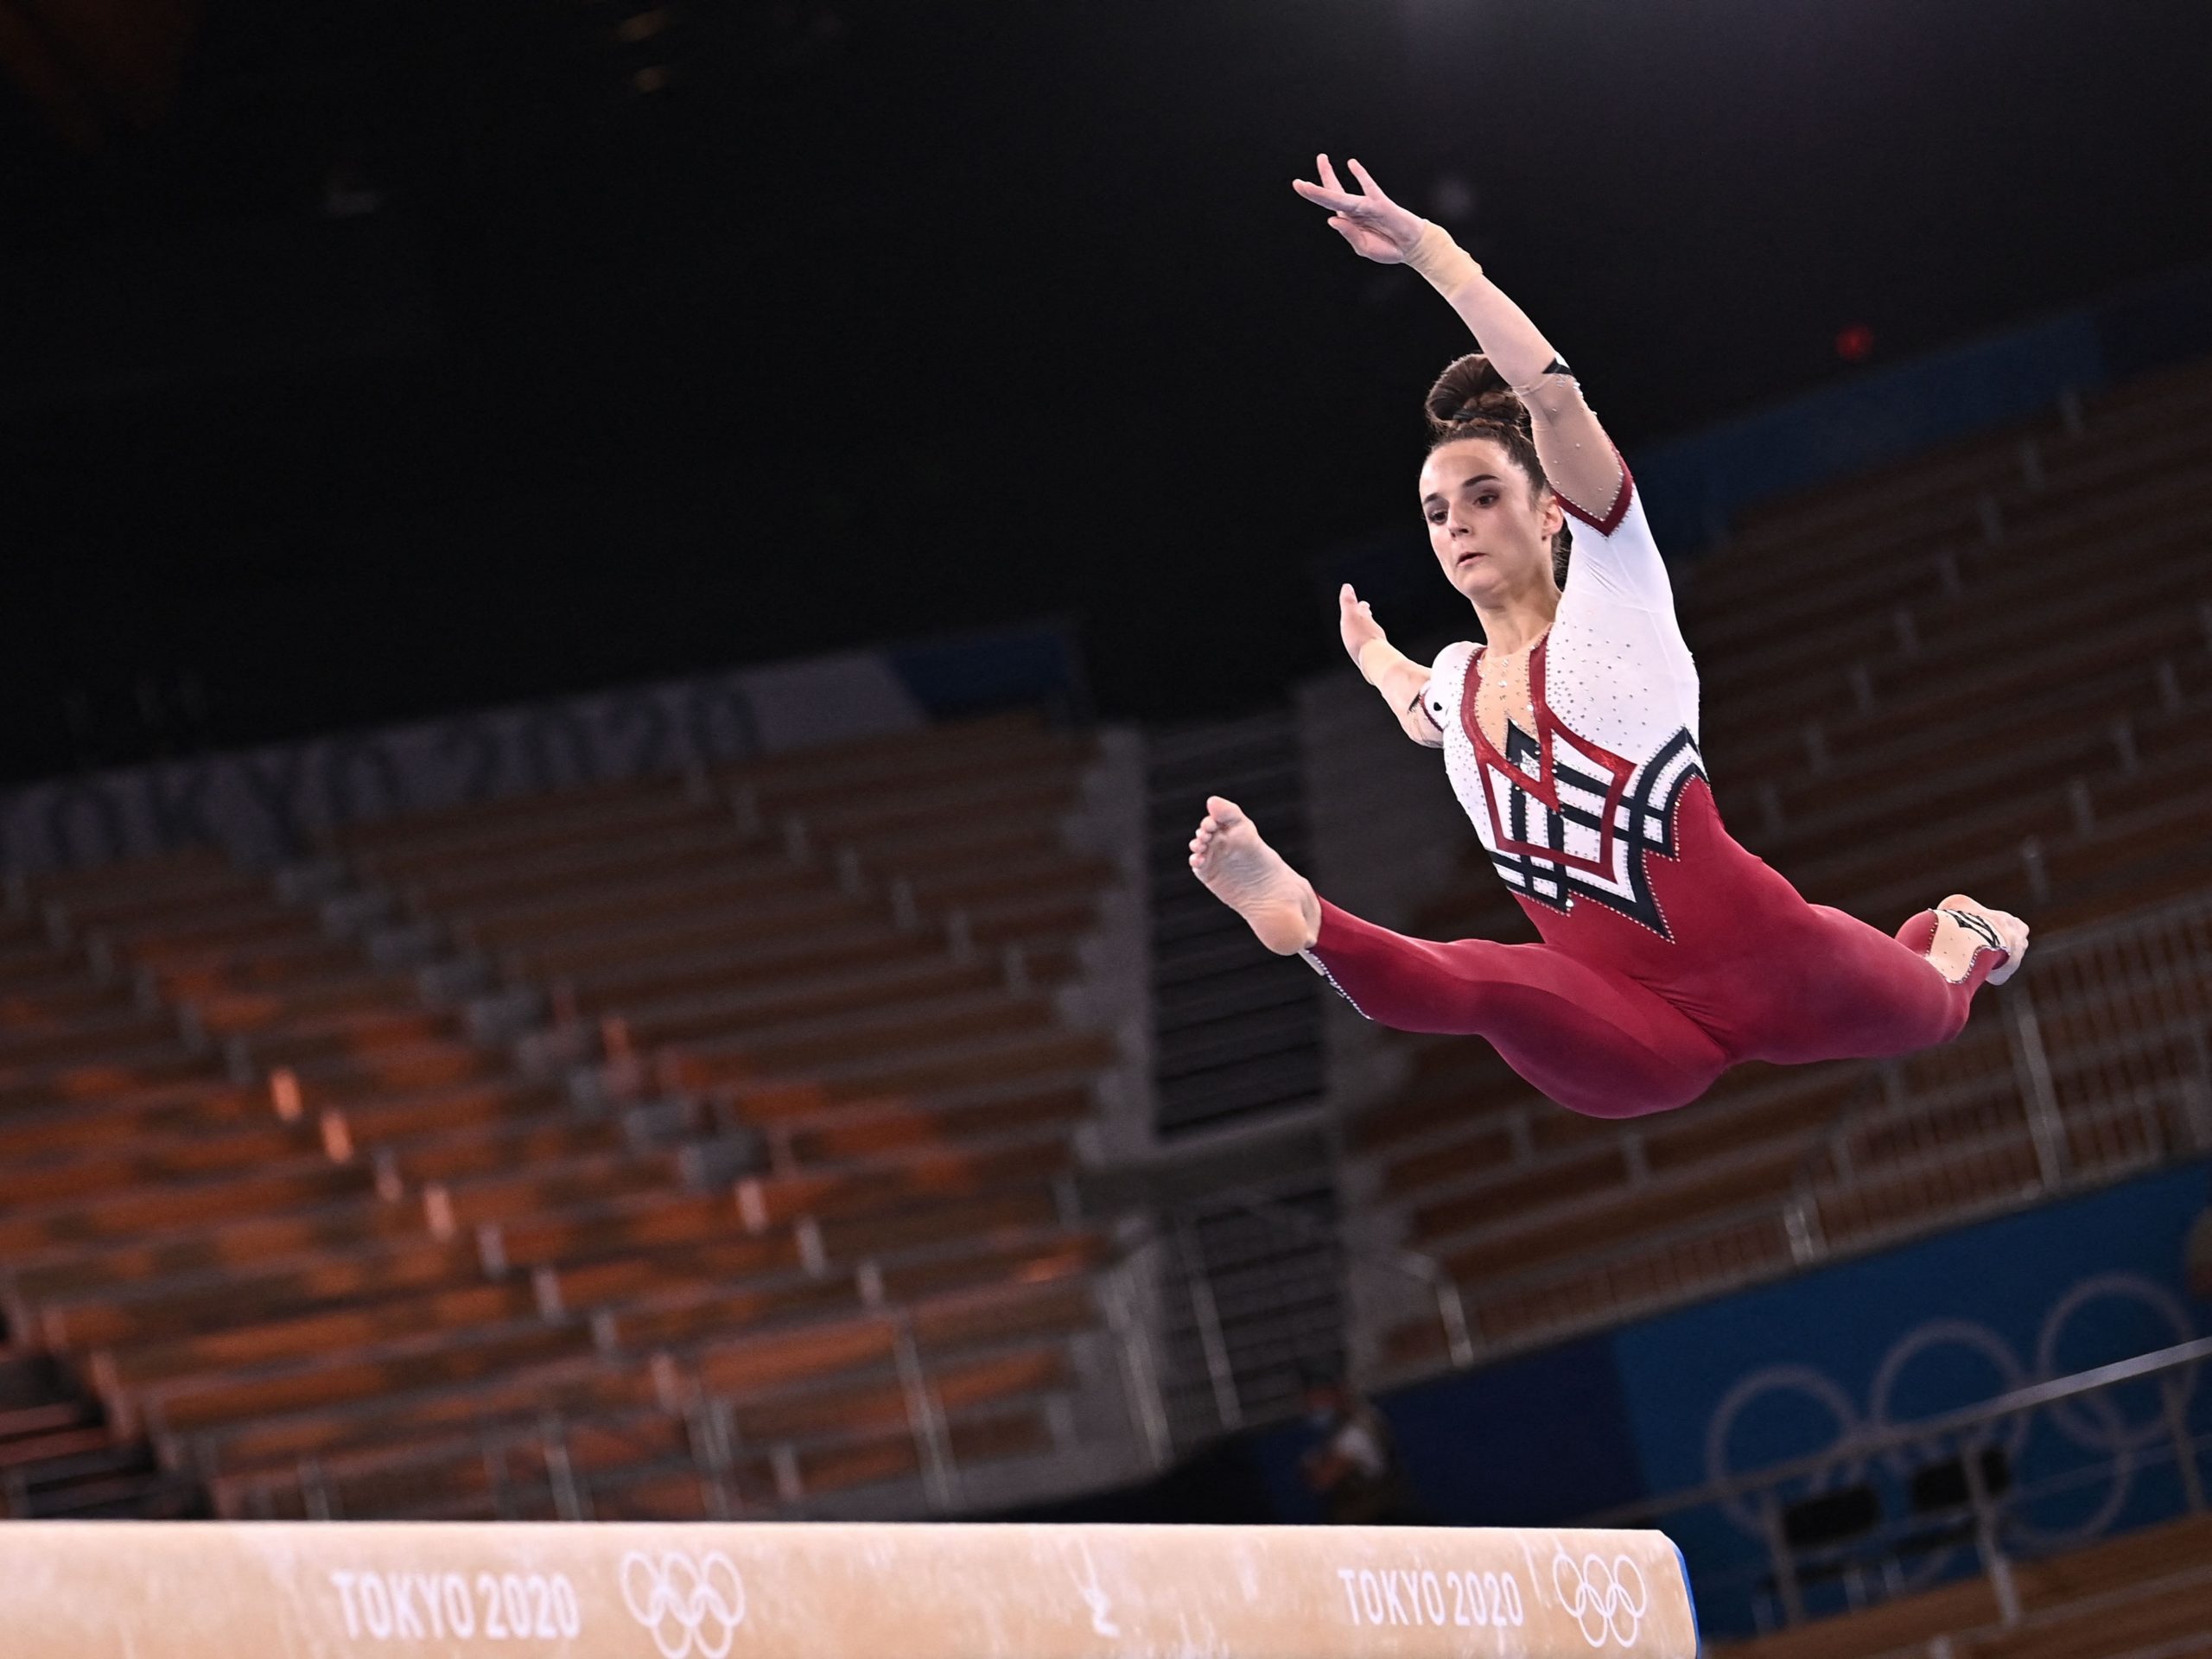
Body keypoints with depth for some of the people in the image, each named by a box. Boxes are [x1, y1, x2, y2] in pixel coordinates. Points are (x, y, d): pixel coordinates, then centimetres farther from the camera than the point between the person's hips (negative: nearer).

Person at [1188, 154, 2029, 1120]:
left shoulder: (1615, 607, -6)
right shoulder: (1456, 686, 12)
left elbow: (1554, 398, -22)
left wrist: (1425, 247, -24)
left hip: (1772, 963, -2)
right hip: (1642, 1048, 3)